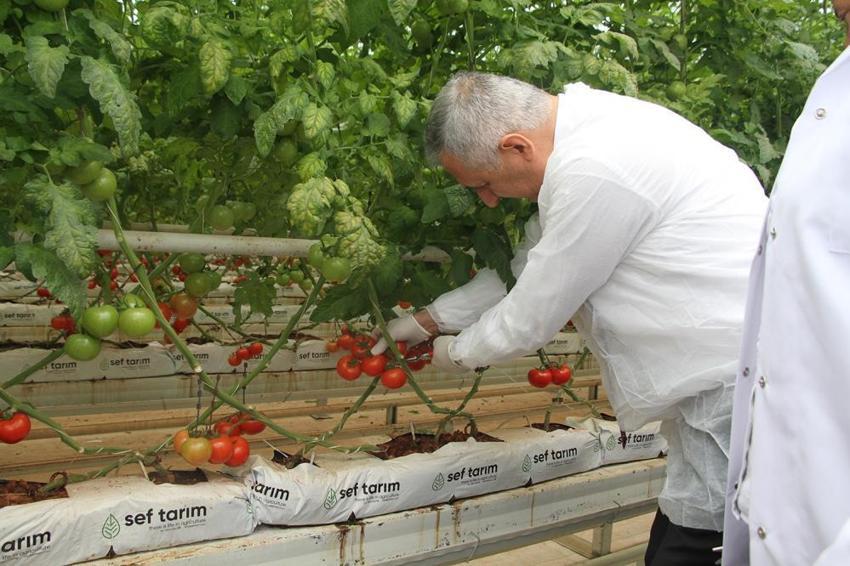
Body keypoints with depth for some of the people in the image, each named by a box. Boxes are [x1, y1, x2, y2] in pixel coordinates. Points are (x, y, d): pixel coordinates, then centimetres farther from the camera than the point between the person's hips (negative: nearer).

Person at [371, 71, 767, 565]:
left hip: (736, 378, -9)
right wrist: (430, 319, 19)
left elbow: (530, 318, -14)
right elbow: (530, 266, 16)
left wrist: (457, 352, 6)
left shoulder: (592, 173, -25)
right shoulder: (587, 126, 7)